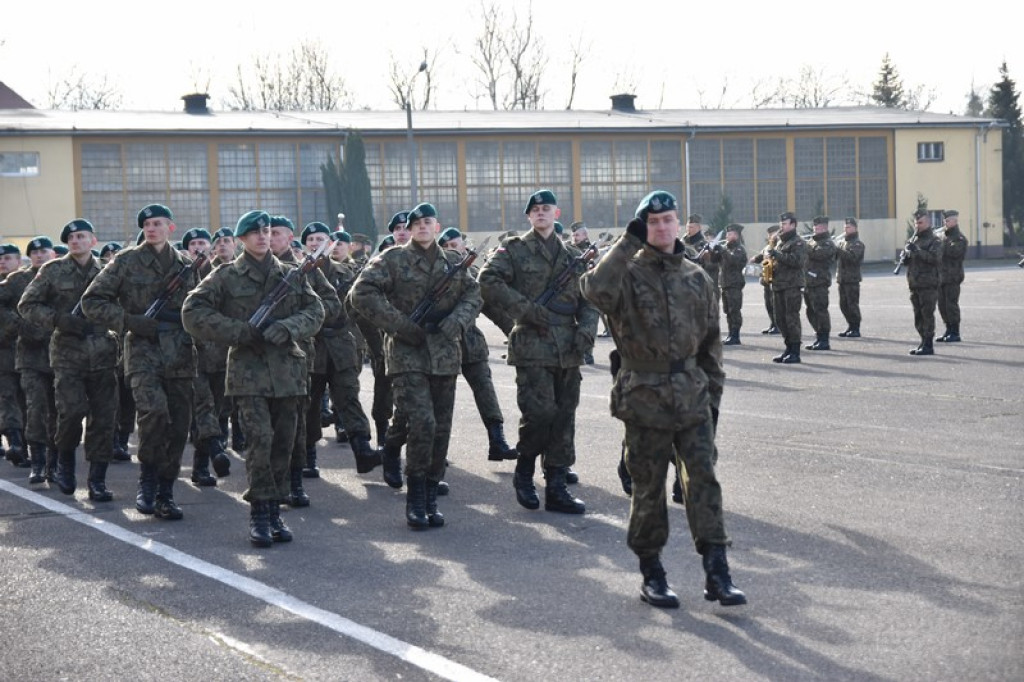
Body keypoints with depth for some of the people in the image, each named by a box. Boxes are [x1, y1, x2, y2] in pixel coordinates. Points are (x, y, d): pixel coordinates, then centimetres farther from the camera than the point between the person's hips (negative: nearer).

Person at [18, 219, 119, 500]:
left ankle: (97, 480, 6)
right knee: (72, 411, -14)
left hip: (102, 353, 2)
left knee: (103, 417, -2)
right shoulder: (53, 271, 5)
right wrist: (58, 320, -9)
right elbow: (26, 305, 4)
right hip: (67, 353, -2)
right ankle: (65, 460, 15)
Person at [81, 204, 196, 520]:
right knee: (154, 411, -25)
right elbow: (91, 302, 0)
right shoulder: (127, 262, 2)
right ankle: (147, 480, -5)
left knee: (178, 426, 2)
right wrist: (131, 321, -9)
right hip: (143, 351, -4)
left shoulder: (186, 264, 12)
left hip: (180, 354, 4)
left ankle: (165, 493, 15)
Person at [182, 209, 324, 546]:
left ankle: (274, 509, 17)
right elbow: (193, 313, -3)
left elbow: (315, 310, 9)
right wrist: (242, 331, -10)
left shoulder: (291, 275, 13)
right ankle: (259, 512, -8)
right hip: (248, 369, -4)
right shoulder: (226, 276, 3)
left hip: (287, 369, 4)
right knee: (260, 438, -16)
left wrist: (289, 327, -12)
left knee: (283, 443, 5)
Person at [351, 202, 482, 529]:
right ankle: (415, 501, -5)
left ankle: (430, 499, 16)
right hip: (407, 354, -5)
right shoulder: (393, 259, -1)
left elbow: (473, 294, 16)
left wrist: (455, 323, -4)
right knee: (423, 423, -17)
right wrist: (401, 325, -14)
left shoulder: (453, 262, 13)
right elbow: (362, 293, -9)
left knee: (441, 429, 5)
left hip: (445, 356, 5)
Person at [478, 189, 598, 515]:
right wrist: (526, 308, -14)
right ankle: (524, 472, 8)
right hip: (532, 345, -5)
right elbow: (488, 281, -9)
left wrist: (586, 329, -2)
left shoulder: (572, 256, 17)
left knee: (564, 418, 5)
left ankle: (557, 488, 12)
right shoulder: (515, 249, 4)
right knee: (540, 412, -15)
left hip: (568, 350, 5)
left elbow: (588, 300, 17)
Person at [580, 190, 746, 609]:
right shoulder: (629, 273, -2)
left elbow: (710, 341, 16)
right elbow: (596, 290, -27)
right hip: (644, 397, -3)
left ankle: (716, 571, -3)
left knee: (703, 477, -5)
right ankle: (651, 572, 16)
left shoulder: (696, 279, 11)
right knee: (649, 487, 4)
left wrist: (713, 393, 12)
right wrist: (629, 242, -23)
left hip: (692, 397, 3)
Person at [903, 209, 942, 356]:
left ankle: (928, 345, -6)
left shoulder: (934, 241, -4)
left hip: (928, 284, -7)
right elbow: (904, 259, 18)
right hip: (914, 285, 7)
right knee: (918, 316, 11)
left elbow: (937, 258, -19)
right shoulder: (912, 240, 17)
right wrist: (906, 253, -5)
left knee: (927, 315, -8)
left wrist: (918, 251, -23)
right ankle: (923, 342, 20)